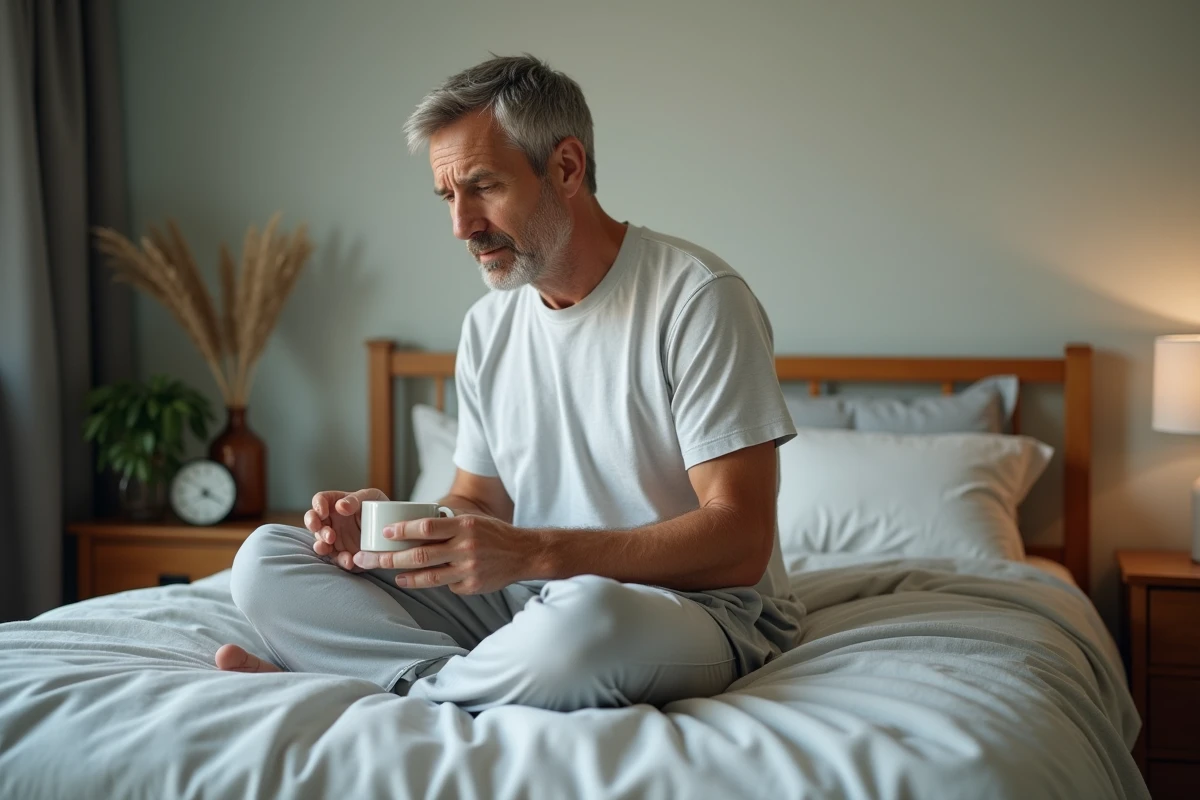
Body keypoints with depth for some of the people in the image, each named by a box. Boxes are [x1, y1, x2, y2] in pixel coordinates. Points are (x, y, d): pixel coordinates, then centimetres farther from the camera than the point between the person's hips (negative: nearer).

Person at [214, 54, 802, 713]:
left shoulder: (697, 298, -13)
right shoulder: (487, 326, 10)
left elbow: (739, 544, -18)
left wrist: (534, 553, -29)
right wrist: (390, 524, -7)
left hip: (697, 606, -6)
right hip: (524, 599, 6)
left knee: (586, 616, -43)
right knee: (264, 559, -6)